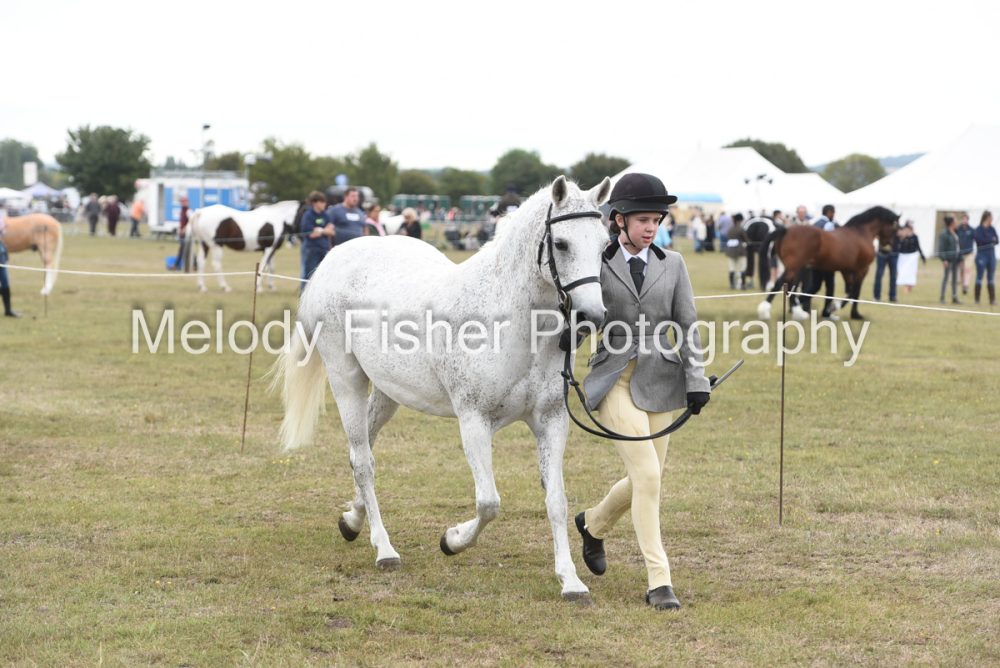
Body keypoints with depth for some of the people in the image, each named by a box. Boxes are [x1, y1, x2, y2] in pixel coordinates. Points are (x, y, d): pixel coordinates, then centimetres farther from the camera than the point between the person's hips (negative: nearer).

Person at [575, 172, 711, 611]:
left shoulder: (672, 265, 8)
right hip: (615, 378, -4)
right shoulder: (596, 263, -1)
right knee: (646, 475, -15)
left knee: (647, 480, 11)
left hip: (660, 379, 4)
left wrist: (696, 382, -2)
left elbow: (688, 326, 6)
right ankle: (658, 581, -9)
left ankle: (594, 524, 43)